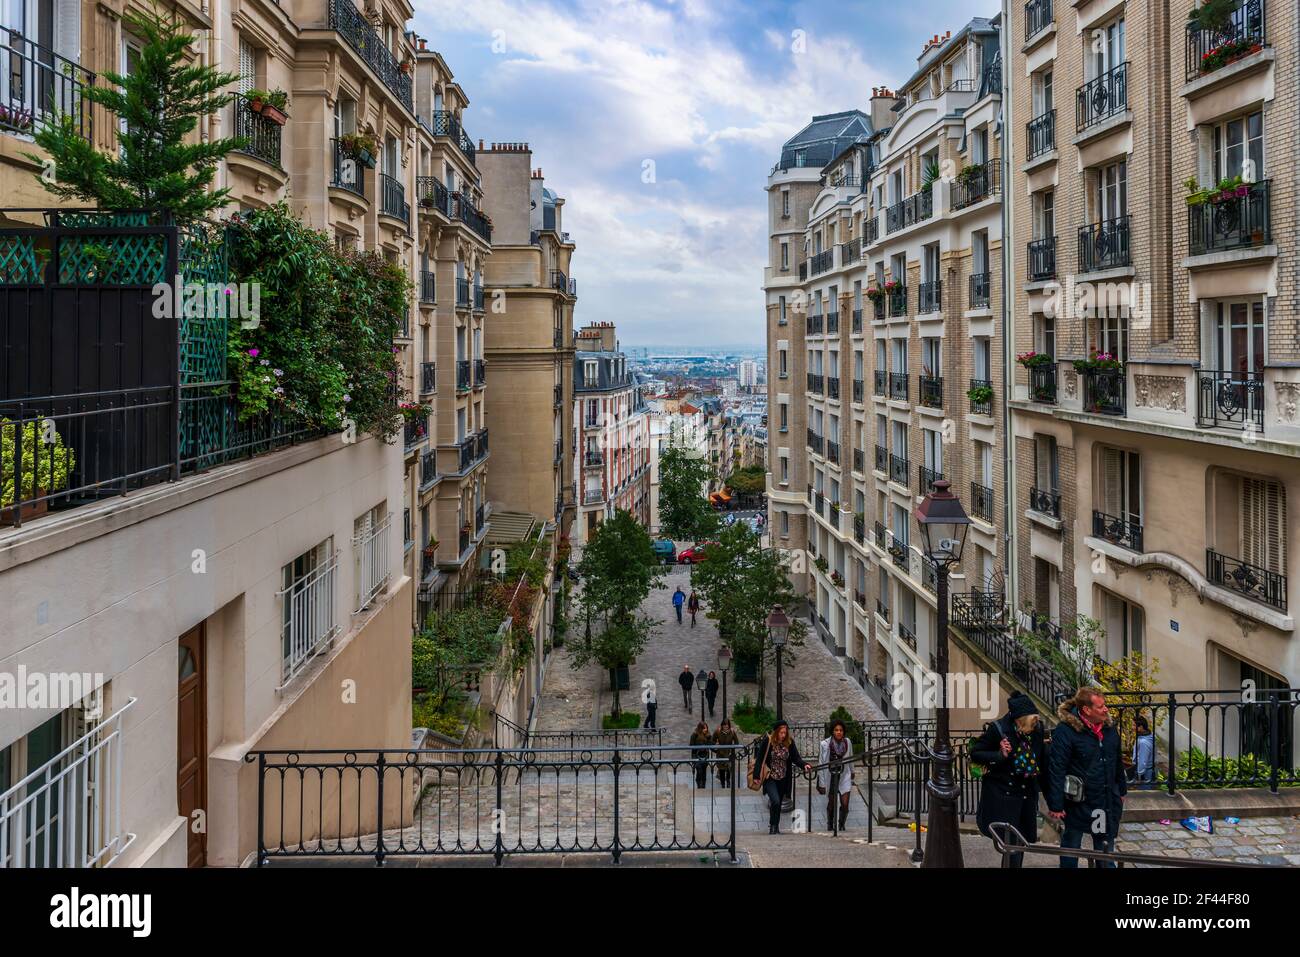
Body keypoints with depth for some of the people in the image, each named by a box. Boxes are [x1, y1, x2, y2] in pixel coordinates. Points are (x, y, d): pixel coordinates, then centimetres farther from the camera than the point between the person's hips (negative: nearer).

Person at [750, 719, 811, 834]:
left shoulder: (789, 742, -1)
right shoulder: (767, 741, -11)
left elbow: (796, 758, -2)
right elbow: (759, 759, -9)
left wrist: (804, 765, -22)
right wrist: (756, 776, -12)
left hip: (783, 779, 4)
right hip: (770, 777, -4)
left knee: (778, 804, 11)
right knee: (775, 801, -19)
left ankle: (776, 828, 23)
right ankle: (772, 826, -2)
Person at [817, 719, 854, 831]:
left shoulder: (847, 742, -6)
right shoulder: (825, 744, -17)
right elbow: (821, 764, -13)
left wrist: (852, 772, 25)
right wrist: (821, 784, -13)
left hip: (844, 775, 2)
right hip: (830, 776, -2)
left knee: (845, 804, -8)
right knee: (831, 803, 12)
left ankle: (842, 824, 16)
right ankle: (830, 825, 35)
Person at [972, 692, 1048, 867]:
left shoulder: (1037, 728, -3)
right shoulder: (997, 729, -16)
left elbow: (1042, 759, 14)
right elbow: (975, 753, -9)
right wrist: (1000, 755, -20)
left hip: (1027, 793, 5)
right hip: (1004, 793, -5)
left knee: (1022, 840, 16)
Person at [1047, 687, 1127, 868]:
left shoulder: (1109, 729, 1)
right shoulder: (1065, 732, -21)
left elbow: (1118, 763, 14)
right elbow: (1056, 769, -20)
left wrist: (1121, 790, 18)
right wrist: (1056, 805, -20)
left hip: (1107, 801, 6)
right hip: (1078, 803, -6)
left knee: (1105, 845, 19)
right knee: (1071, 845, 12)